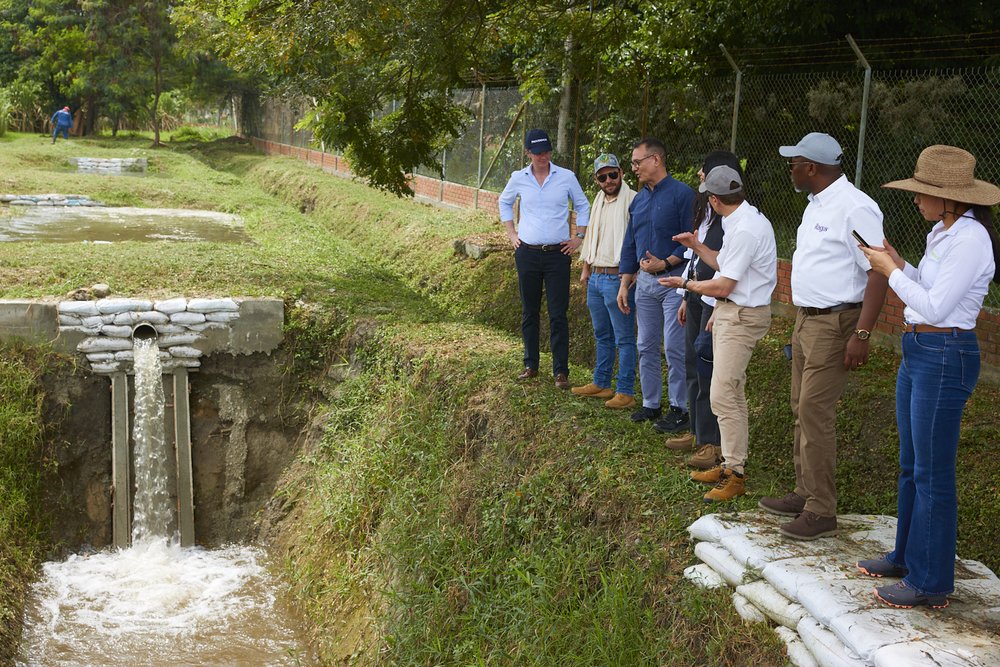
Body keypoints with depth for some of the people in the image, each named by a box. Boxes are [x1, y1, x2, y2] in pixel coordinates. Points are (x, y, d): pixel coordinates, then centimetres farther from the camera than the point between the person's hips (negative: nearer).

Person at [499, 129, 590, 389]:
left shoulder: (566, 177, -1)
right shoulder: (518, 178, 3)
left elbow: (583, 205, 12)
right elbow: (504, 202, 21)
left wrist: (579, 237, 6)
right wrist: (511, 234, 13)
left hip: (558, 253, -2)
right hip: (527, 253, 2)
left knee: (558, 315, -4)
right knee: (529, 313, 9)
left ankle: (561, 370, 2)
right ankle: (531, 365, 20)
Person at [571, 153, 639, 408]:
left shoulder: (632, 200, -13)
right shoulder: (599, 201, 15)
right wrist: (585, 268, 24)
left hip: (617, 278, -9)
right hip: (596, 278, 9)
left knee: (624, 337, -2)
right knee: (602, 335, 18)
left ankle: (626, 392, 3)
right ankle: (601, 383, 29)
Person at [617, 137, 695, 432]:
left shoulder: (682, 194, -10)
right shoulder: (638, 200, 12)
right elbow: (630, 244, 16)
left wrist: (665, 263, -21)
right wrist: (624, 284, 13)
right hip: (644, 281, 7)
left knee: (674, 347, -4)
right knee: (646, 347, 11)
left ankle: (679, 409, 6)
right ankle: (651, 404, 22)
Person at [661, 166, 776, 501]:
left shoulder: (745, 229, -22)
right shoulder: (745, 220, 10)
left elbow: (723, 286, -19)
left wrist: (685, 284, -5)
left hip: (742, 316, -11)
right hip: (730, 312, 11)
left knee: (723, 395, -11)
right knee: (732, 393, 16)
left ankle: (735, 474, -5)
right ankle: (731, 463, 25)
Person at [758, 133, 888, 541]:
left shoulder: (855, 208, -17)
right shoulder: (816, 205, 14)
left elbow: (878, 272, -21)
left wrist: (862, 334, -25)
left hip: (835, 324, -10)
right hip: (807, 319, 10)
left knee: (815, 412, -10)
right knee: (803, 410, 14)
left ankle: (821, 512, -3)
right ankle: (805, 493, 25)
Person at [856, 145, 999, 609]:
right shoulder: (942, 232, 10)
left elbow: (935, 307, -21)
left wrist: (892, 272, -12)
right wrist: (898, 265, 6)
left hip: (945, 357, -10)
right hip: (917, 353, 10)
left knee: (931, 474, -1)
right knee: (911, 466, 19)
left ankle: (930, 581, 9)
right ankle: (907, 556, 33)